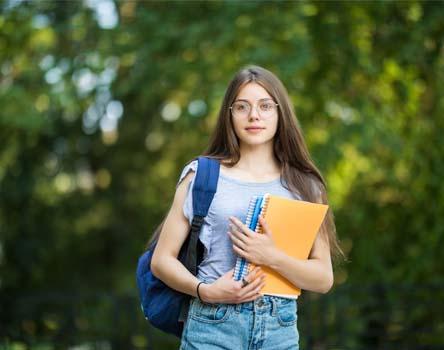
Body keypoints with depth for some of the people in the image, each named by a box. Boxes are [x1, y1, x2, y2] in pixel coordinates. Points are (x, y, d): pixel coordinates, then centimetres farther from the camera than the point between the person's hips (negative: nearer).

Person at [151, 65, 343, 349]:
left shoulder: (304, 186, 7)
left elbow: (324, 279, 2)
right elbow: (162, 260, 4)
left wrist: (272, 257, -14)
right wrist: (204, 291, -13)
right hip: (213, 326, -1)